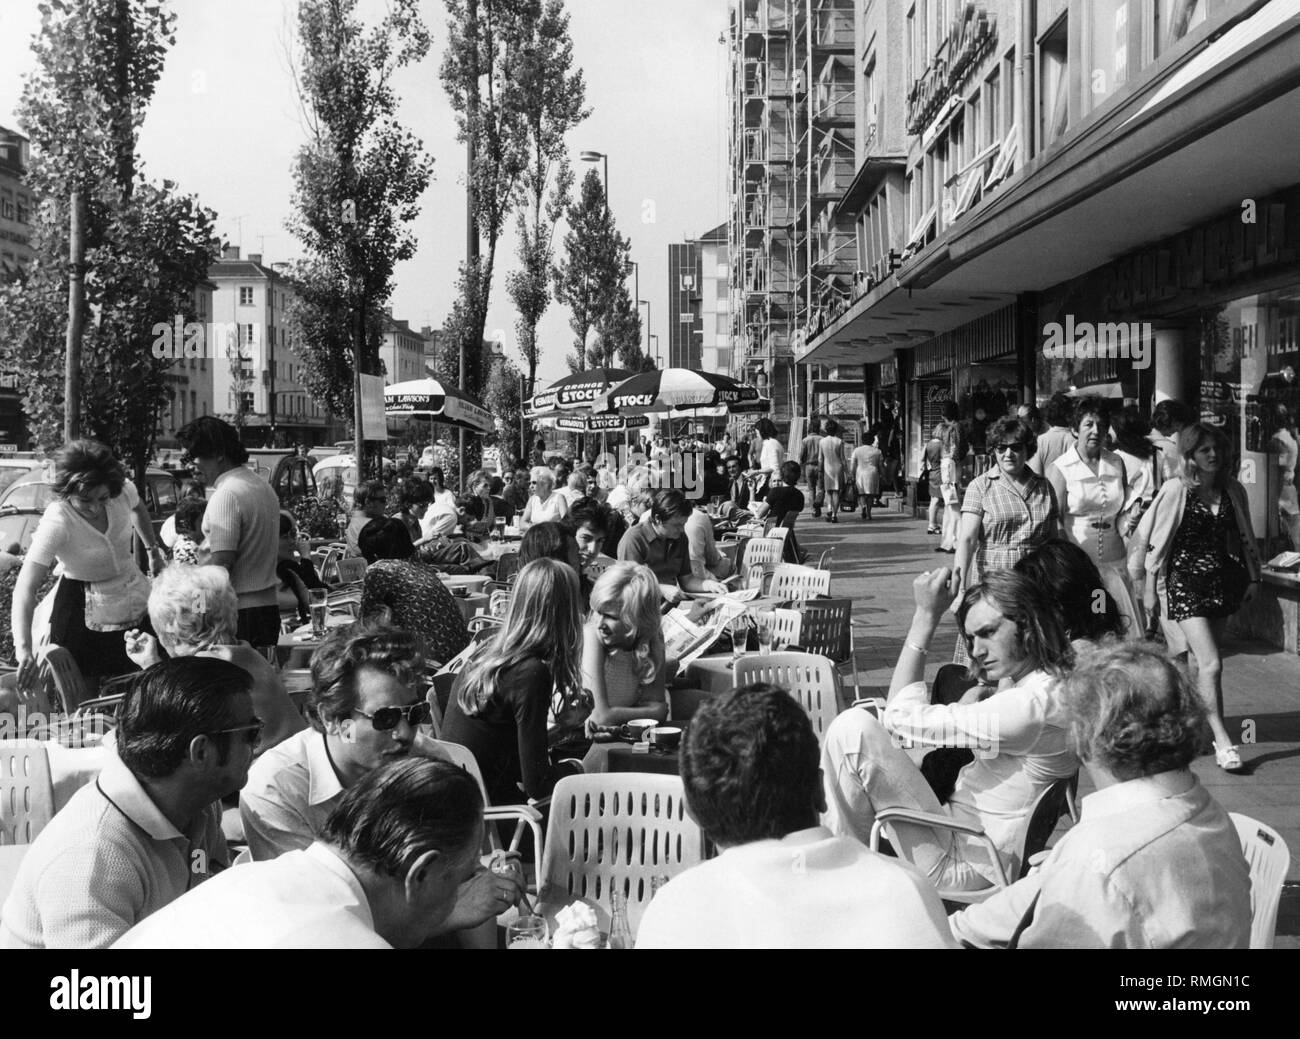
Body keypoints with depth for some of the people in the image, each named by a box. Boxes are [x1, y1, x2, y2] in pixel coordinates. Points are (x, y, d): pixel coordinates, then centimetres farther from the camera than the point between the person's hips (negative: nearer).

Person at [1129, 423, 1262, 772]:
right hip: (1185, 582, -5)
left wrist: (1253, 576, 11)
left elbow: (1245, 538, 15)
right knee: (1211, 663, -13)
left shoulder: (1233, 491, 6)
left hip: (1223, 580, 5)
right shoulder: (1176, 490, -9)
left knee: (1203, 661, 11)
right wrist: (1149, 587, -5)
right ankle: (1222, 741, -12)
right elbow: (1155, 540, -6)